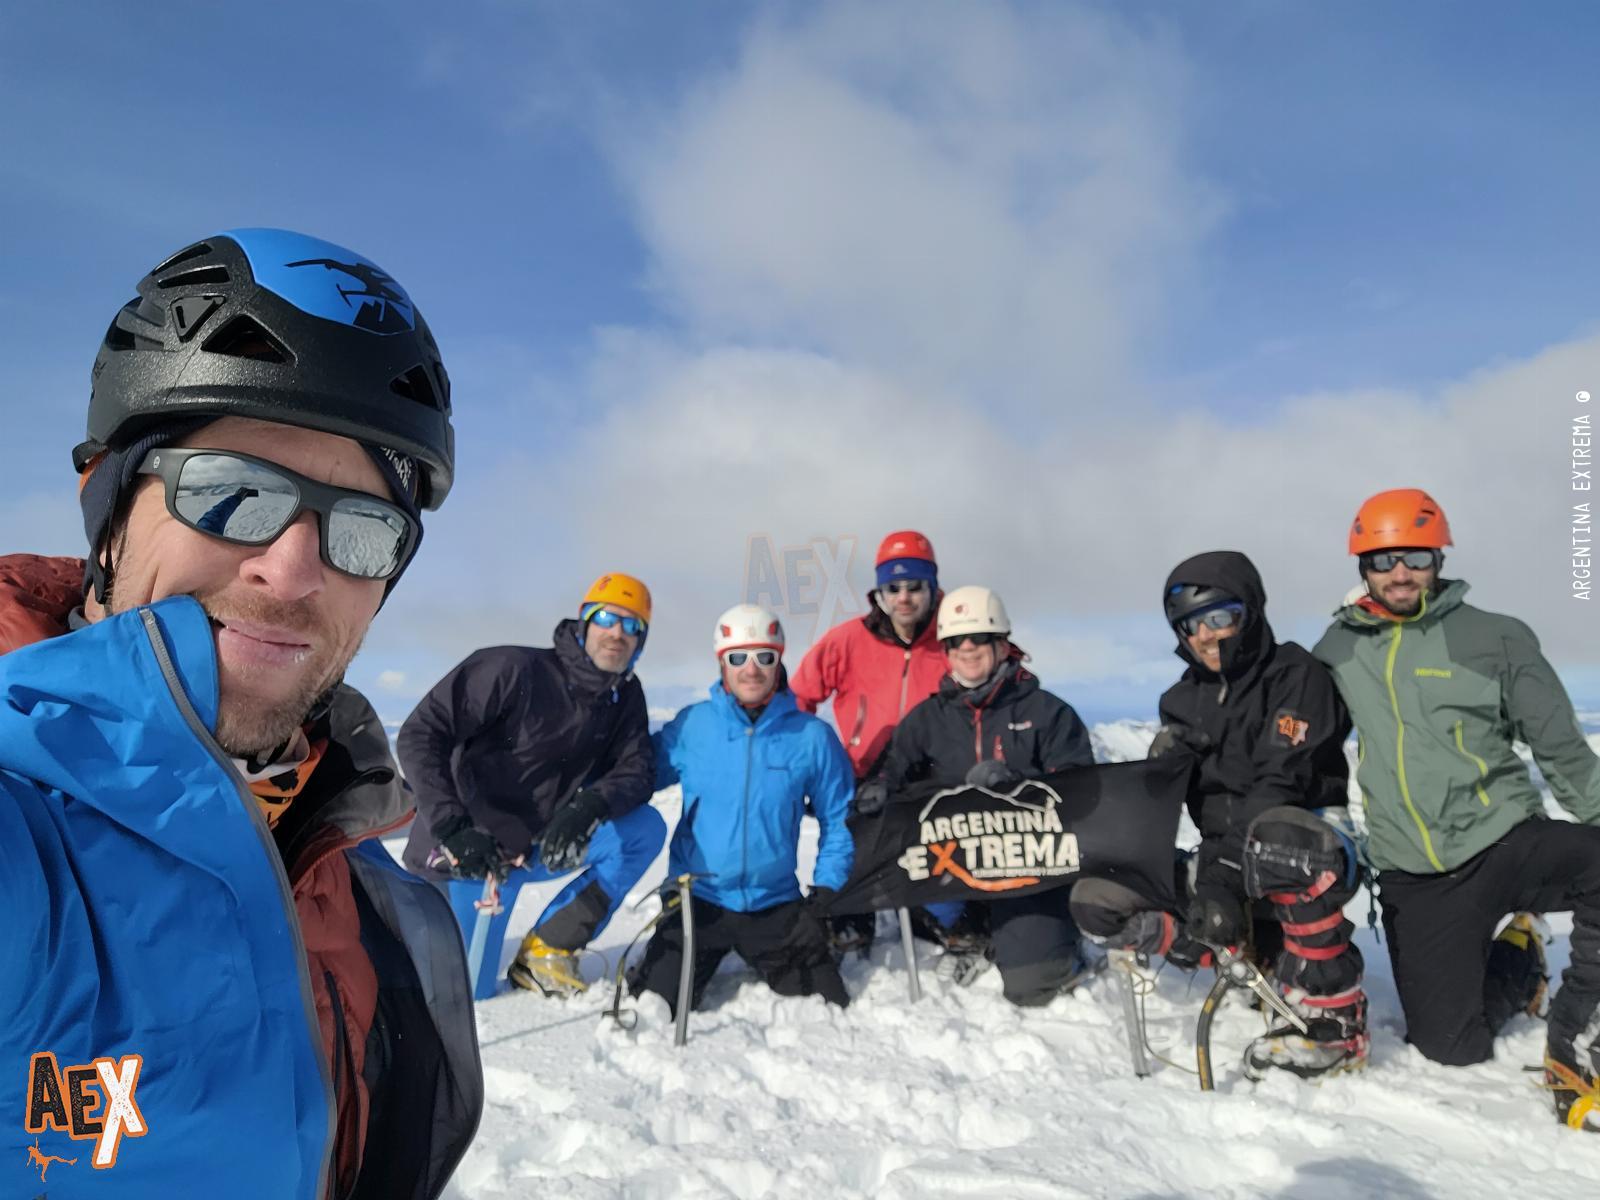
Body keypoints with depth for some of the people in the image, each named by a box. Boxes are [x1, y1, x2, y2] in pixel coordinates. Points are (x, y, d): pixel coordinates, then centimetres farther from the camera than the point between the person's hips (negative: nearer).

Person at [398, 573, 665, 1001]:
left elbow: (637, 771, -10)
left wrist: (589, 806, -32)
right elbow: (419, 735, -23)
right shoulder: (515, 668, -21)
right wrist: (452, 828, -33)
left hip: (547, 845, 5)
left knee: (645, 828, -18)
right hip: (477, 848, -5)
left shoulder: (626, 697, -2)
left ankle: (544, 950, -7)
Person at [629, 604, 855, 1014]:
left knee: (827, 1007, 1)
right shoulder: (690, 726, -5)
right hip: (696, 899, 0)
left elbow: (839, 819, 3)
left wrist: (826, 889, -2)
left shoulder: (812, 736, -5)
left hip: (776, 904, 1)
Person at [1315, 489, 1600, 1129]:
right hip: (1413, 878, 2)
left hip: (1504, 841, -2)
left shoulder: (1496, 637, -3)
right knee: (1451, 1046, 4)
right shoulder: (1338, 648, 3)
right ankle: (1516, 963, 35)